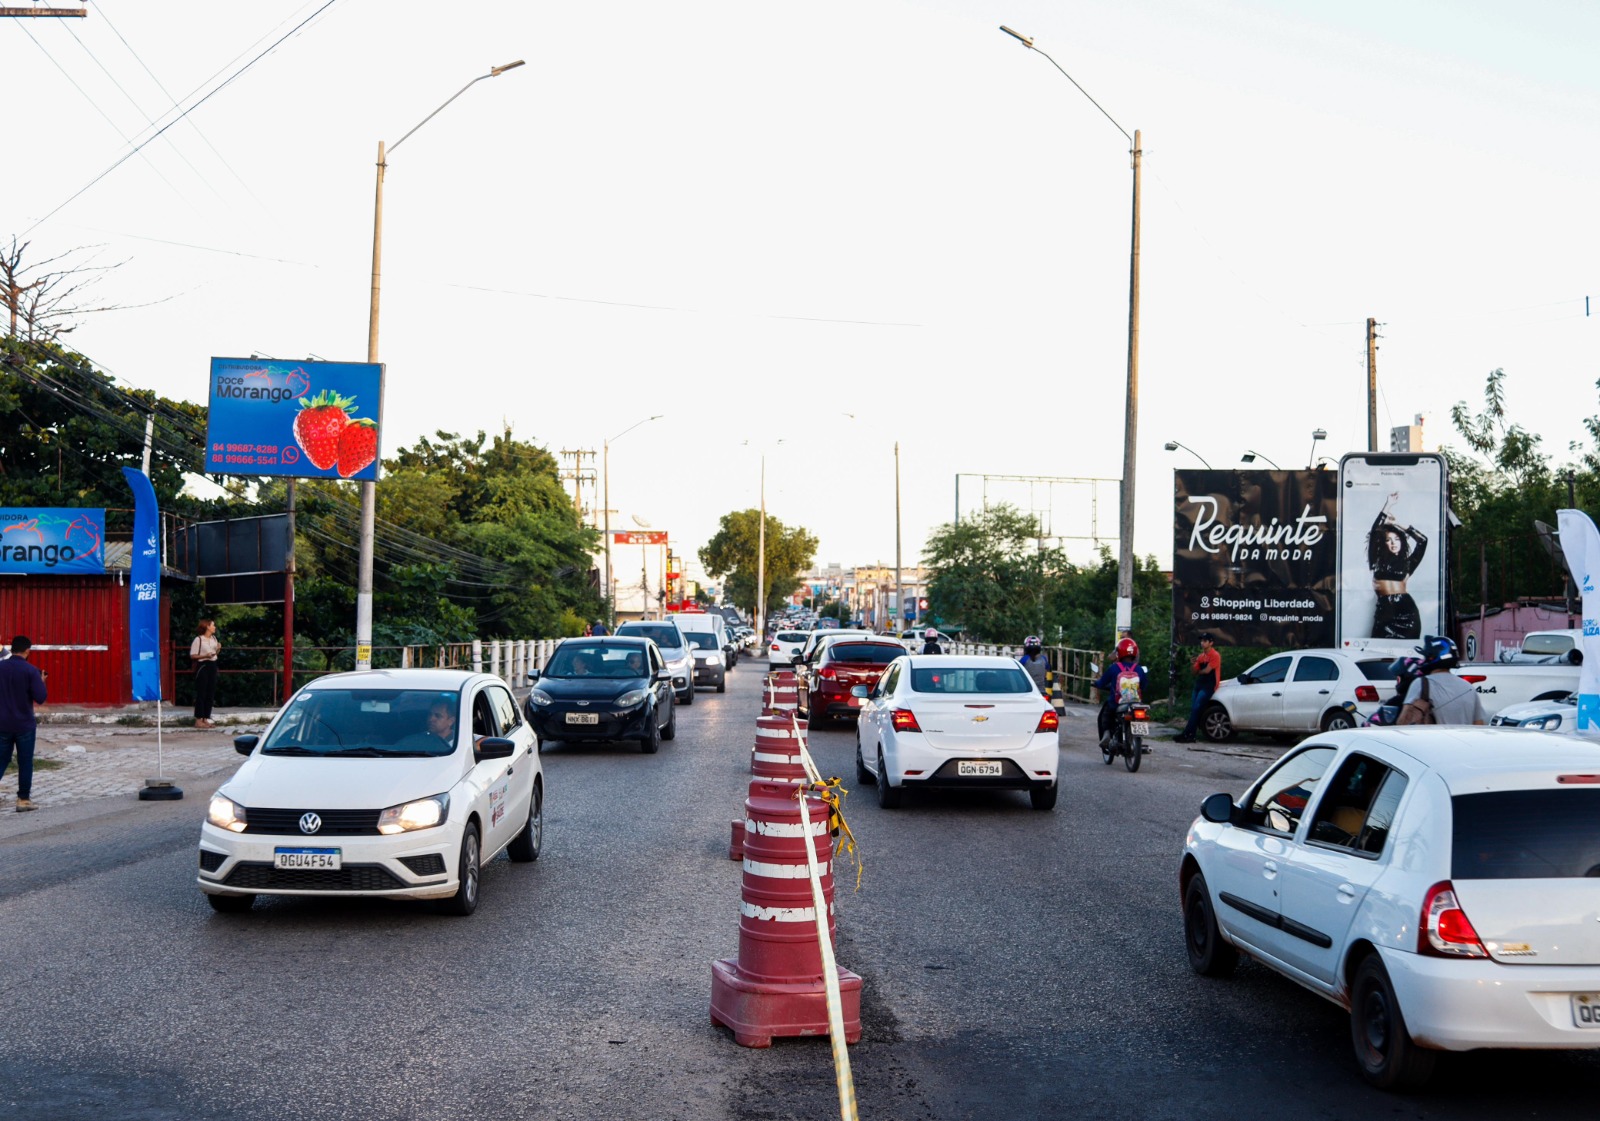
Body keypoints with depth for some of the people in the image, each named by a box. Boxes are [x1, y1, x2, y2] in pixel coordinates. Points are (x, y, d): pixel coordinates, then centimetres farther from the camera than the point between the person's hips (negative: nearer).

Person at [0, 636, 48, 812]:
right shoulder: (31, 670, -13)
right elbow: (40, 698, -14)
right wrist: (42, 682, 1)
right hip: (25, 724, -3)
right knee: (25, 764, 6)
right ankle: (24, 799, 10)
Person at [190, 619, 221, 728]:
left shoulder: (214, 638, 12)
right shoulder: (198, 639, -10)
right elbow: (192, 655, -11)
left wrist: (218, 649, 2)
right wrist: (205, 655, -22)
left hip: (212, 666, 7)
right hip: (202, 666, -7)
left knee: (210, 694, 7)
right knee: (201, 694, -5)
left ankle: (206, 719, 14)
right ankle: (198, 720, -1)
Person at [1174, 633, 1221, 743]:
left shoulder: (1215, 655, -8)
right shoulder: (1201, 656, 16)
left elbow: (1207, 670, -15)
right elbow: (1195, 671, 16)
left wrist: (1198, 672, 4)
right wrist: (1193, 663, -4)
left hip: (1208, 685, -8)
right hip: (1199, 684, 8)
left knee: (1196, 708, -16)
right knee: (1193, 709, 2)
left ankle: (1186, 734, -19)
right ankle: (1191, 735, 2)